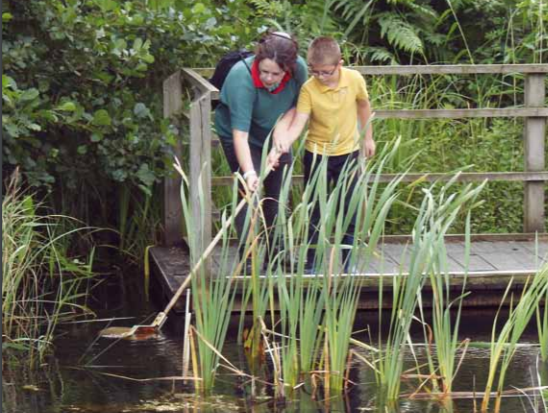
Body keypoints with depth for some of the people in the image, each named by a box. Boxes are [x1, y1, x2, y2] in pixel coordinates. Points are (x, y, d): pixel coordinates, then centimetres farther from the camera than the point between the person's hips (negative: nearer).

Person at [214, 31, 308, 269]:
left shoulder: (298, 69, -26)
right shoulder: (242, 77, -39)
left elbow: (297, 104, -4)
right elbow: (240, 133, -42)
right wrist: (248, 173, -52)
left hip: (274, 133, 5)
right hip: (243, 136, -5)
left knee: (278, 192, 12)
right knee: (250, 192, -16)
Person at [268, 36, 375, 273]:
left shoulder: (355, 80, -13)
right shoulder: (308, 89, -19)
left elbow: (363, 105, 7)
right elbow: (298, 124, -25)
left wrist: (367, 137, 15)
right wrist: (280, 148, -41)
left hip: (348, 152, 1)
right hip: (317, 153, -1)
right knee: (314, 211, 4)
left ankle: (346, 262, 18)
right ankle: (309, 263, 14)